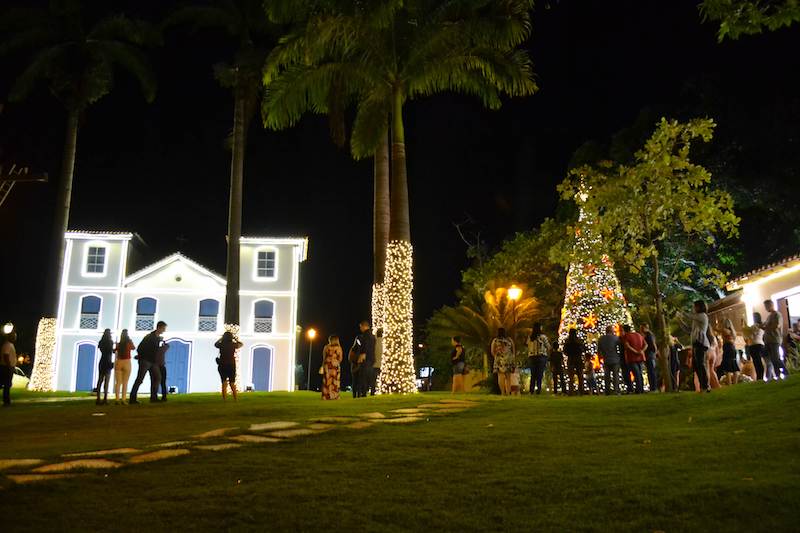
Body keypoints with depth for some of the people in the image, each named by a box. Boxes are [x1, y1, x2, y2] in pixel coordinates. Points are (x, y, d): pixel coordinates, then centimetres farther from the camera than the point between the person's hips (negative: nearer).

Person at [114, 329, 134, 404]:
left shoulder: (118, 344, 0)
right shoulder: (129, 343, -5)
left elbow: (114, 351, 14)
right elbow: (133, 347, 15)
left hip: (118, 363, 2)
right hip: (127, 363, -2)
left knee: (118, 382, 5)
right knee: (125, 383, 2)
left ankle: (117, 399, -1)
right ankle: (123, 399, -4)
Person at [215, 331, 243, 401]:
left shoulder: (221, 345, -4)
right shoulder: (233, 345, -4)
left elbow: (215, 344, 21)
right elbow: (241, 344, 18)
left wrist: (221, 338, 30)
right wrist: (235, 339, 25)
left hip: (222, 366, 0)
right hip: (231, 366, 0)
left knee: (224, 383, 5)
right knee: (232, 383, 10)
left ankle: (224, 399, -2)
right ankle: (235, 399, 5)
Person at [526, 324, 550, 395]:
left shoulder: (530, 337, 5)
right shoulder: (542, 336, -6)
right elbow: (548, 347, 2)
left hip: (531, 357, 4)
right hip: (541, 357, -4)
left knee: (533, 375, 8)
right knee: (540, 375, -3)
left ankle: (532, 391, 4)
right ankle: (538, 390, -10)